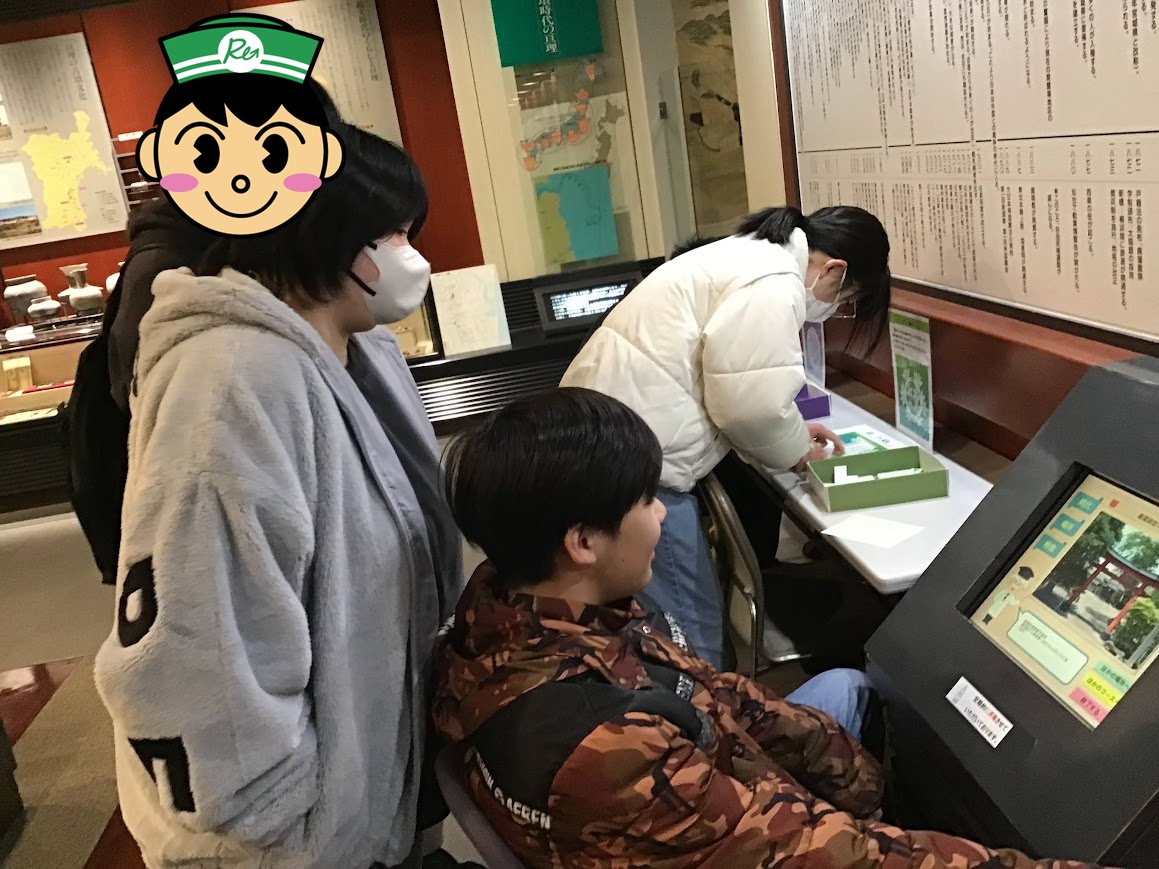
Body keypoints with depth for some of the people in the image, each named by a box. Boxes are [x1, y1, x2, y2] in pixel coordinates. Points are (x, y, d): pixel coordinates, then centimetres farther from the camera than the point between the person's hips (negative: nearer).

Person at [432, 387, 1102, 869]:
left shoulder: (504, 600, -17)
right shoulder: (599, 746, -43)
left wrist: (838, 756, -3)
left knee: (846, 687, 22)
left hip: (704, 797, 7)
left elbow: (693, 689, -6)